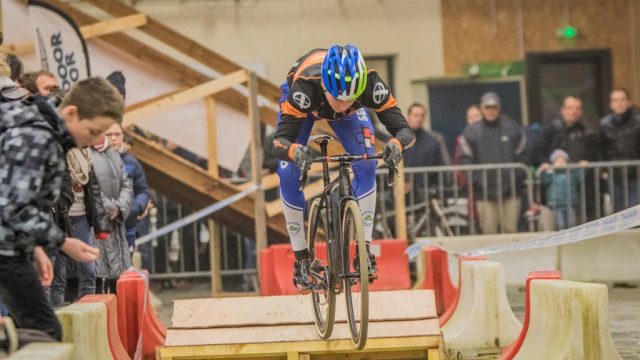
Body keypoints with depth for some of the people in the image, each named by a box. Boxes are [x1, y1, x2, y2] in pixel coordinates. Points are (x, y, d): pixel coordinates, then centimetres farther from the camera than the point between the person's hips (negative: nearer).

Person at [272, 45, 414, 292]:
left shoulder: (370, 84, -41)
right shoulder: (304, 88, -45)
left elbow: (403, 128, -40)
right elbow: (279, 141, -47)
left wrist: (397, 143, -63)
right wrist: (294, 150, -70)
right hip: (306, 103, -1)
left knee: (366, 166, -20)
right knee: (289, 174, -15)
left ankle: (364, 249, -10)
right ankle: (301, 259, -2)